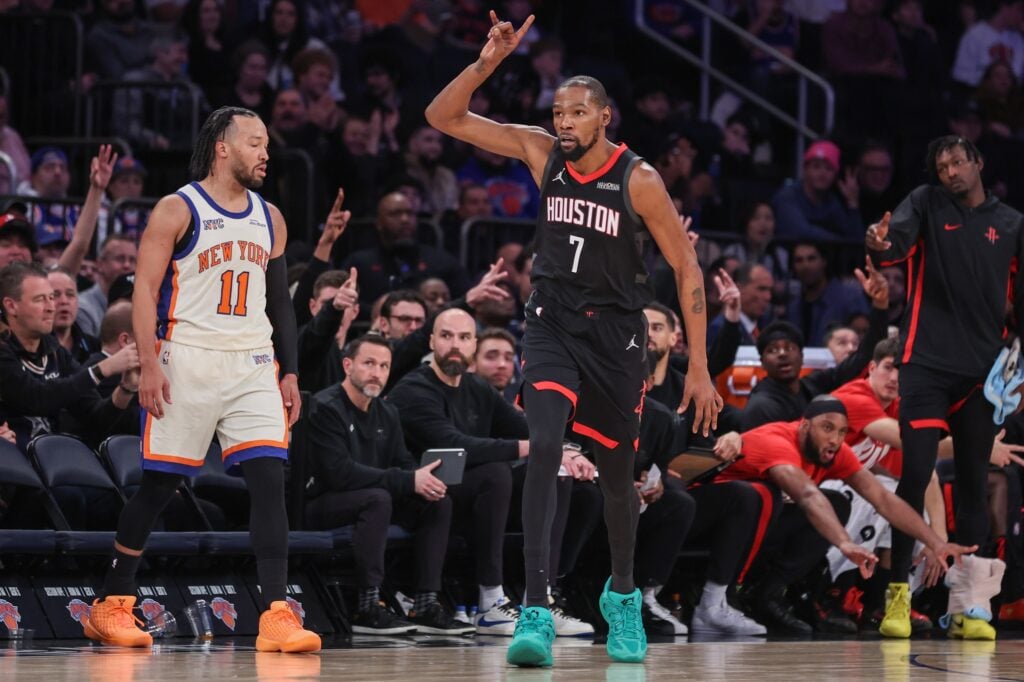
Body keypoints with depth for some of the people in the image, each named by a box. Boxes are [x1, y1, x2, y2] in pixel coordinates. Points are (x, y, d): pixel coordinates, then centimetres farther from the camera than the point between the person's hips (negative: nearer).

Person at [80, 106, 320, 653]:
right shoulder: (178, 210, -3)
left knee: (269, 479, -10)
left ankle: (276, 616, -14)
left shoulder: (269, 219, 13)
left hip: (252, 366, 4)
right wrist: (149, 363, -17)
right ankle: (111, 605, 16)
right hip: (187, 362, -4)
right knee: (158, 485, 2)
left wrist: (288, 372, 10)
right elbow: (145, 289, -7)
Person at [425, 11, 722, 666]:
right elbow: (444, 117, -4)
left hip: (616, 333, -1)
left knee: (617, 474, 10)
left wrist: (699, 368, -10)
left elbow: (687, 268, -7)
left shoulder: (639, 180, -13)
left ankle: (623, 593, 39)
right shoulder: (541, 152, -4)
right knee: (544, 449, -21)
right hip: (552, 323, 1)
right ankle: (536, 612, -28)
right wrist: (488, 63, -20)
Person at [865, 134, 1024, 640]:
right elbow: (898, 237, -15)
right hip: (927, 364, -3)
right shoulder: (926, 204, 4)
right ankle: (898, 594, -3)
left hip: (983, 370, 3)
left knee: (974, 485, 5)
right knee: (916, 475, -10)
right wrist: (881, 245, -39)